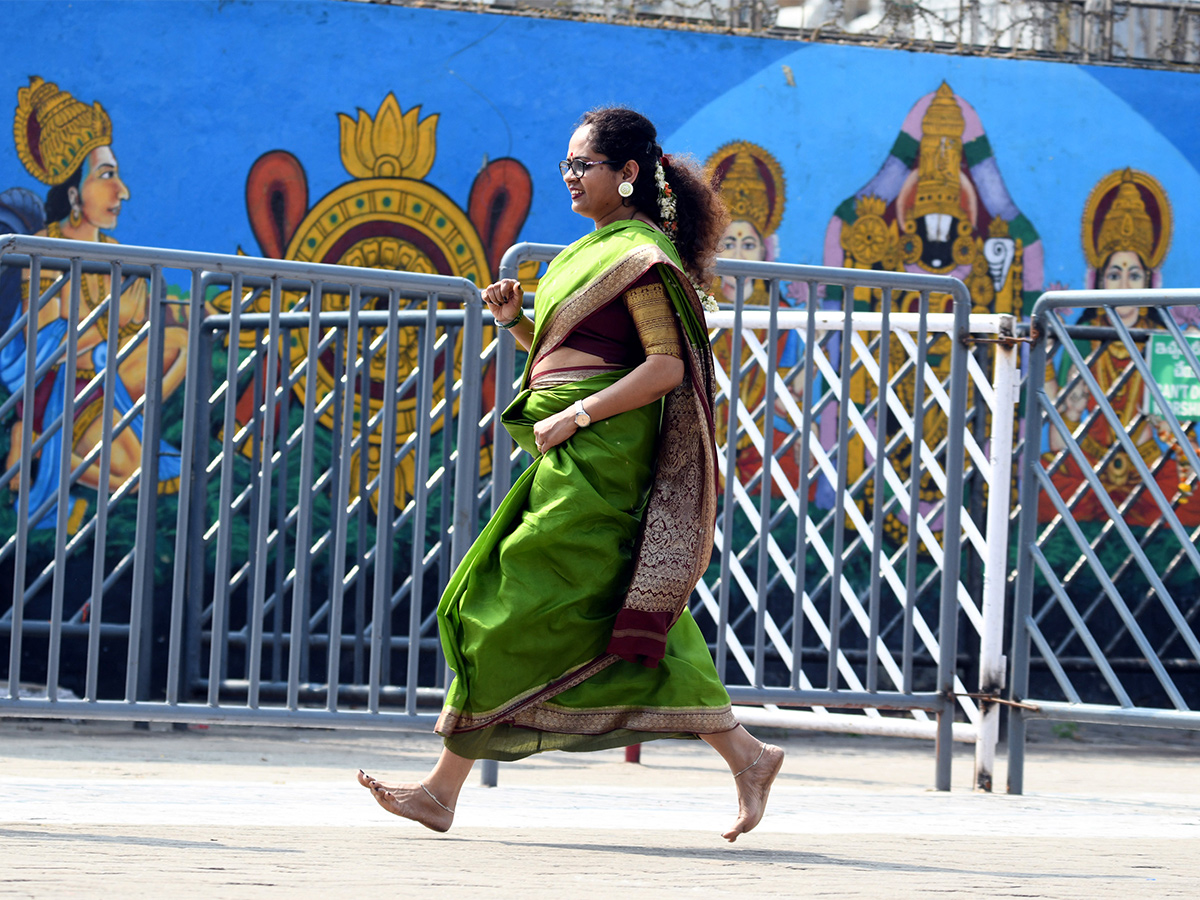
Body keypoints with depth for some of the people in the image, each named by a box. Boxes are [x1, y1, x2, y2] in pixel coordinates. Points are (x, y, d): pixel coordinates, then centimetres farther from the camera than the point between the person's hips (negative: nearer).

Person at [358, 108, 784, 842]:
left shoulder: (640, 255, -10)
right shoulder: (597, 250, 19)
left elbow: (667, 367, -19)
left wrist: (575, 416, -20)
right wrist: (517, 321, 9)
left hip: (601, 455, -10)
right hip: (573, 459, 10)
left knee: (513, 613, -8)